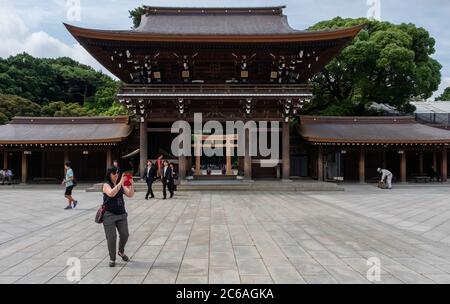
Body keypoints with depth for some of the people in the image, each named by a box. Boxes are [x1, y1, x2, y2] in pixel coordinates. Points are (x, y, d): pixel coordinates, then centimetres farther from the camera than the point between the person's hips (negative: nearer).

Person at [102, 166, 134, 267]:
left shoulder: (121, 185, 5)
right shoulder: (106, 185, -8)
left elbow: (130, 194, -1)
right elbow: (111, 193, -28)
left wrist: (131, 184, -16)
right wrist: (121, 182, -31)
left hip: (121, 214, 4)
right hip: (109, 215, -4)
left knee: (125, 234, 5)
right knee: (111, 237, 1)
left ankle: (121, 252, 33)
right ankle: (112, 259, 18)